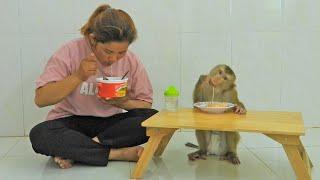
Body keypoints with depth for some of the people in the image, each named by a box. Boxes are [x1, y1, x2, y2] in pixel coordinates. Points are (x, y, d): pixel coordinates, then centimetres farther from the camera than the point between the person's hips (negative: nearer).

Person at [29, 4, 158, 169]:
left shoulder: (131, 61, -6)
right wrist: (78, 76, -26)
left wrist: (122, 102, -20)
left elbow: (146, 105, 1)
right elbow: (40, 99, -15)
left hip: (110, 122, 3)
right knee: (39, 135, -34)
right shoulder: (71, 52, -13)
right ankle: (118, 153, -25)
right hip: (72, 122, -2)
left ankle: (75, 151, -23)